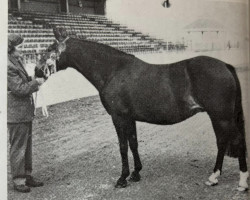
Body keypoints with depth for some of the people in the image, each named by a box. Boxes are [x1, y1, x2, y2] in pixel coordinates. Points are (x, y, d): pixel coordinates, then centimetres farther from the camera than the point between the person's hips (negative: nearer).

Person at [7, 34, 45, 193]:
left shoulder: (17, 62, 11)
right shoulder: (8, 67, -20)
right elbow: (20, 89, -23)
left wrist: (34, 84, 6)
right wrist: (36, 82, -12)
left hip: (26, 112, 10)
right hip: (16, 114, -10)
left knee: (27, 145, 17)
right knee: (18, 147, 2)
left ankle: (27, 175, 29)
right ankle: (18, 180, 14)